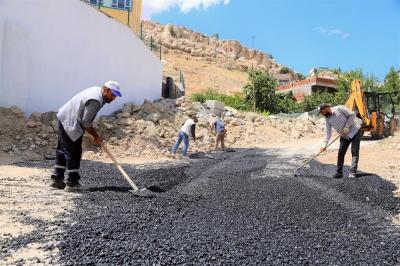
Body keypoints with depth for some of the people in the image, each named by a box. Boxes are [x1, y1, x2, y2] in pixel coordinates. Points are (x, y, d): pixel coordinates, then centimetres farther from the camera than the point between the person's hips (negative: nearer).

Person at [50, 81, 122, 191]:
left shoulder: (97, 91, 7)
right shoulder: (95, 100, -25)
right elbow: (86, 122, -23)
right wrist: (96, 136, -12)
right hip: (69, 123, -11)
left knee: (63, 150, 17)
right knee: (74, 153, -6)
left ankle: (57, 179, 28)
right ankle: (72, 183, 2)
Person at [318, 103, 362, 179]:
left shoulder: (339, 109, -18)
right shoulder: (327, 119, 0)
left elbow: (352, 114, -17)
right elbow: (327, 132, -2)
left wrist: (346, 127, -19)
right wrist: (325, 145, -11)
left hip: (355, 131, -6)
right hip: (344, 136, 6)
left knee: (354, 152, -8)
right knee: (340, 153, 2)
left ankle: (353, 172, -6)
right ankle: (339, 172, 8)